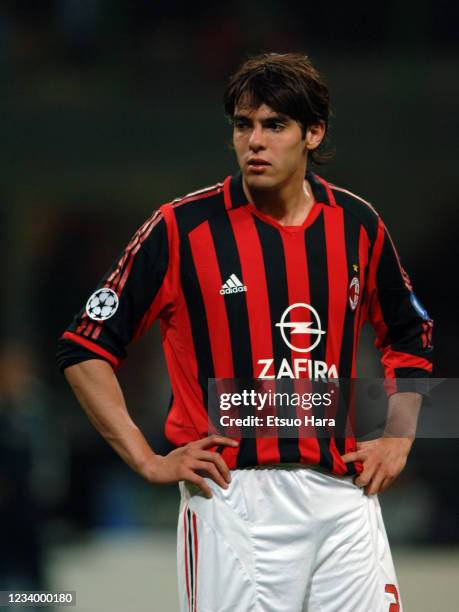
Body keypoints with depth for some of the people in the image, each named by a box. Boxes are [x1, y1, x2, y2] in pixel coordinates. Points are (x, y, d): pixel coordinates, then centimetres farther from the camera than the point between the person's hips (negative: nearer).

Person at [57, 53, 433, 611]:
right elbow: (85, 347, -1)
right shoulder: (182, 229, -3)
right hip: (234, 498, -3)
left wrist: (397, 441, 13)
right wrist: (148, 461, -5)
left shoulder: (357, 225, 9)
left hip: (343, 495, 4)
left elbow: (409, 338, 26)